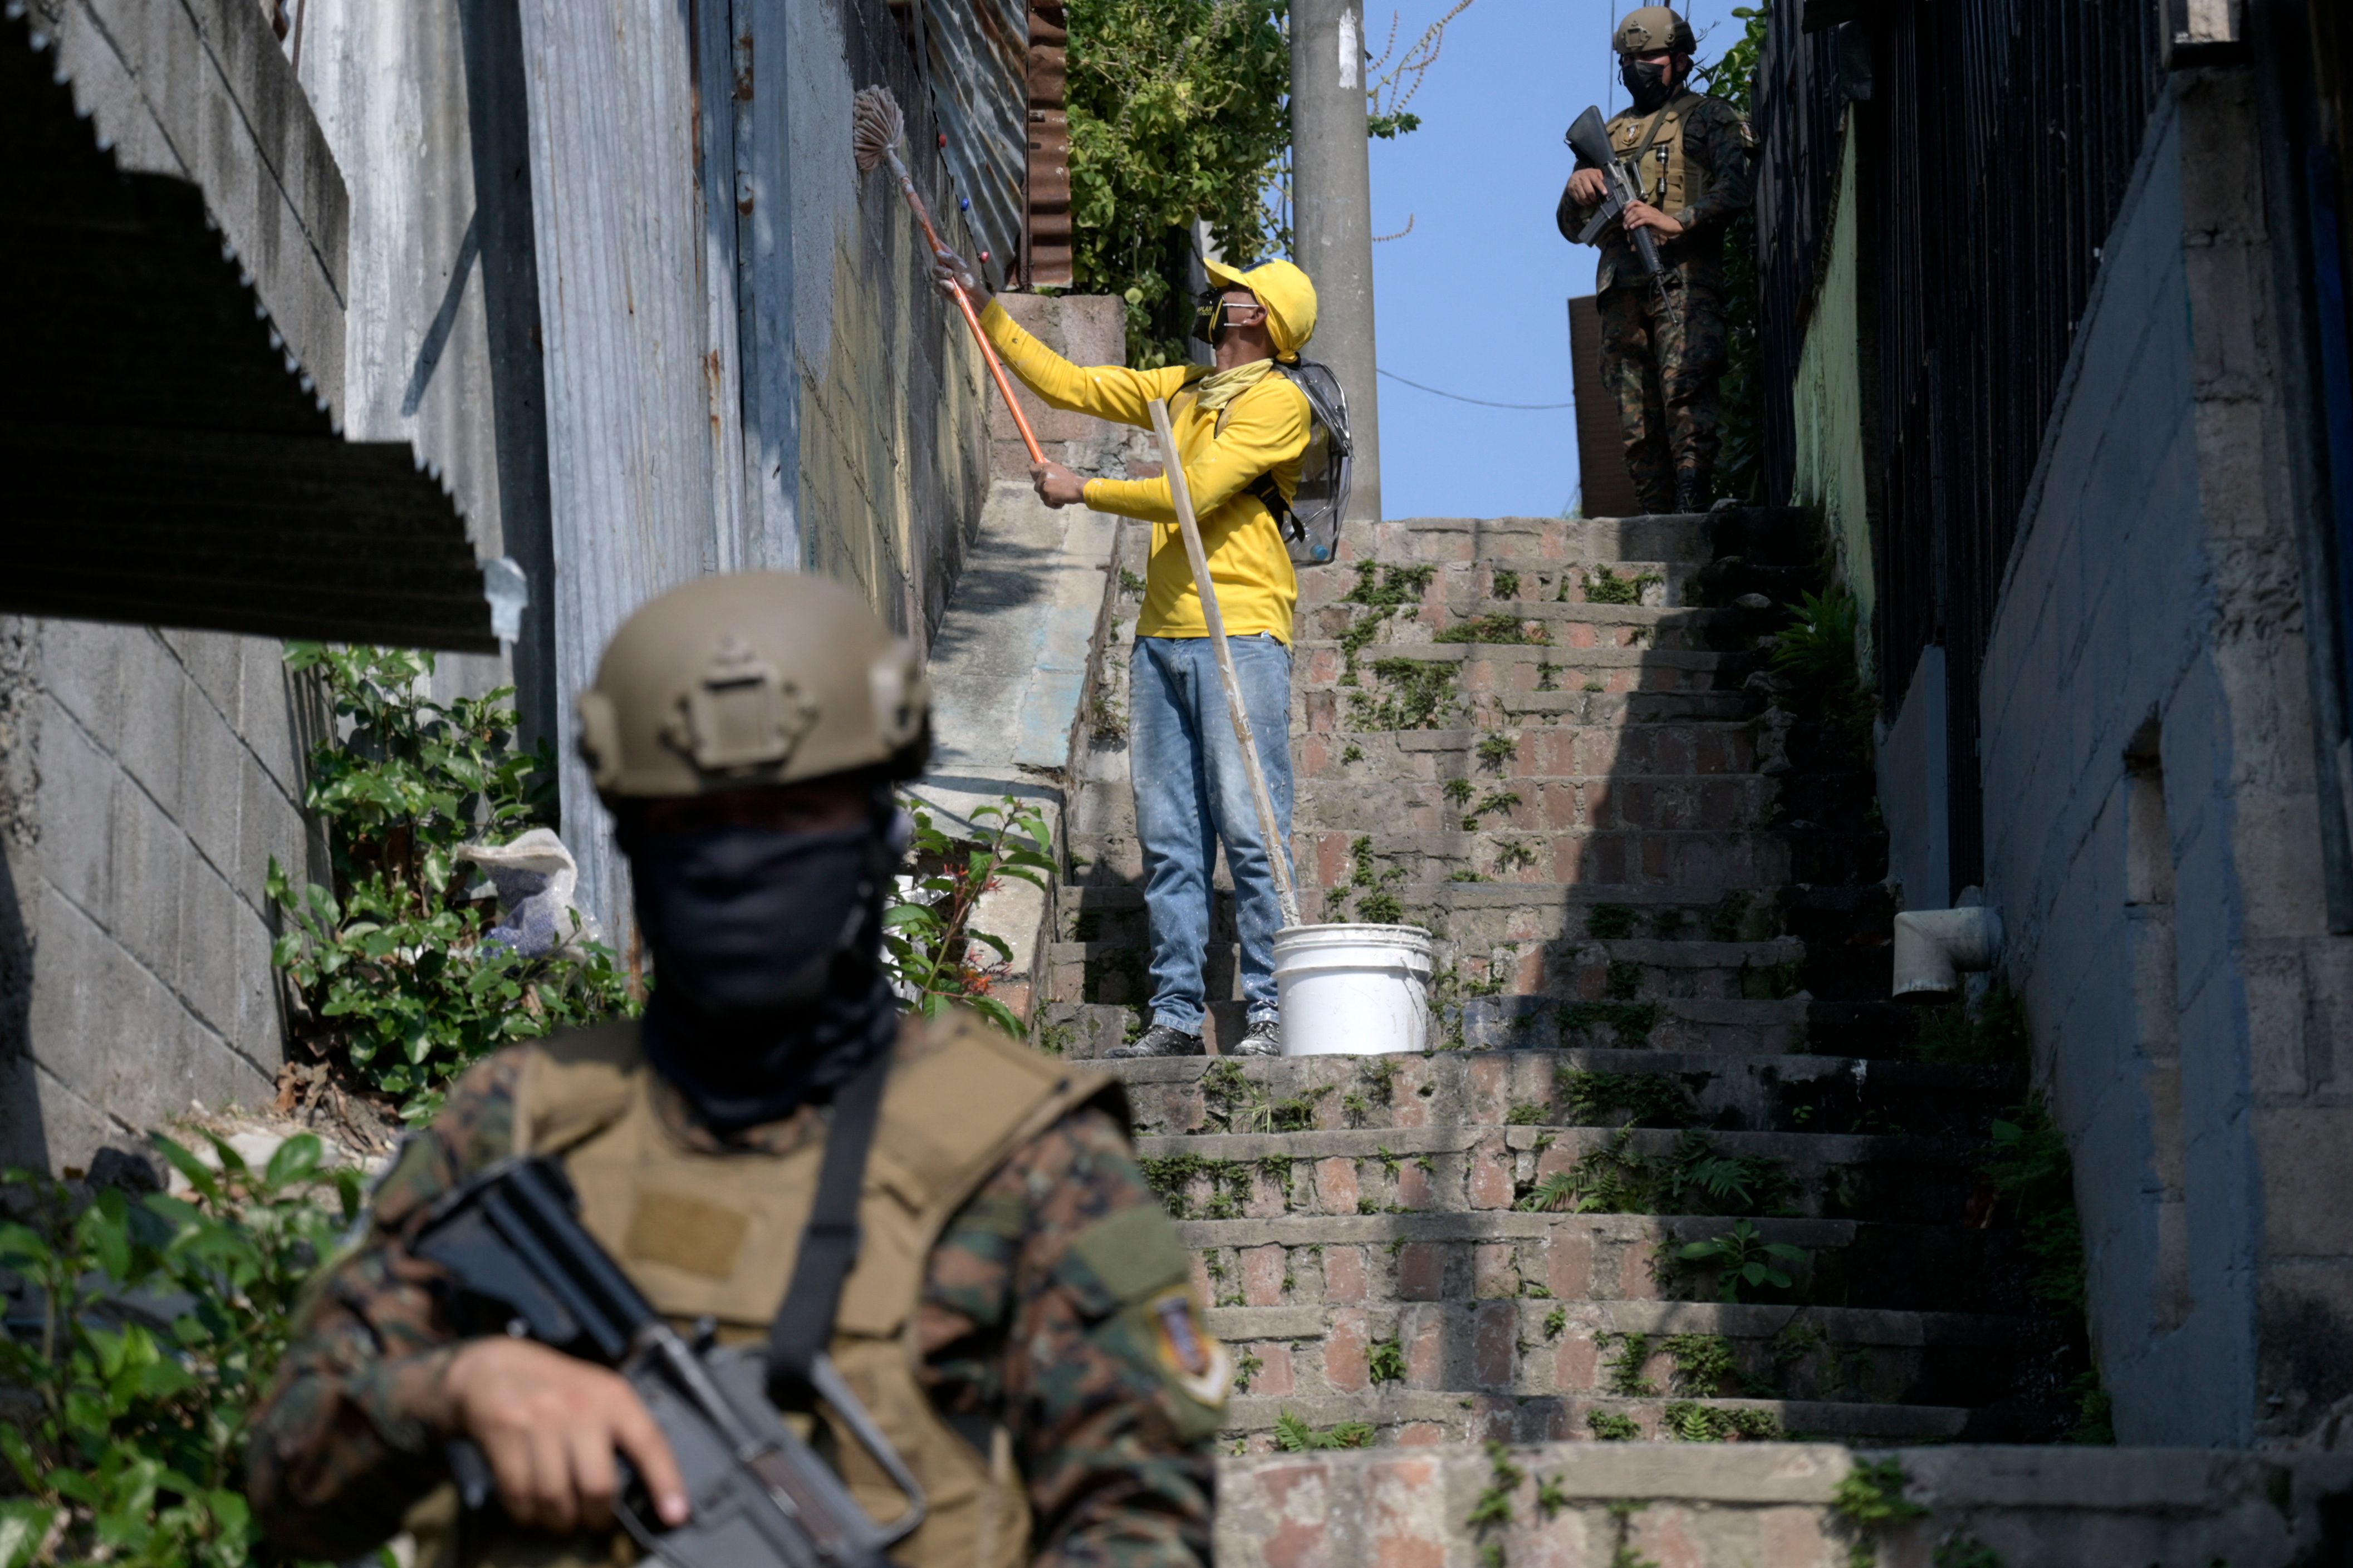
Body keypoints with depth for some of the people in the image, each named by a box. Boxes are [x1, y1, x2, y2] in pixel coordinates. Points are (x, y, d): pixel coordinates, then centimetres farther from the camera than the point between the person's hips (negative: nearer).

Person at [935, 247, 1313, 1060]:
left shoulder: (1278, 401, -4)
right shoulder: (1181, 389, 20)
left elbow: (1192, 493, -13)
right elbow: (1066, 384, 26)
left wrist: (1082, 490, -4)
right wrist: (984, 310, 24)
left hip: (1239, 634, -7)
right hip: (1161, 635, 7)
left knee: (1250, 830, -9)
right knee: (1168, 838, 4)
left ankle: (1268, 1010, -7)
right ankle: (1177, 1015, 6)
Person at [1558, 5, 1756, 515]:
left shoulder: (1708, 119, 11)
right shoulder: (1609, 135, 27)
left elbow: (1735, 190, -6)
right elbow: (1573, 229, 26)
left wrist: (1675, 220, -19)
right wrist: (1577, 190, 3)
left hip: (1683, 283, -6)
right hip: (1622, 291, 6)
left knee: (1685, 395, -20)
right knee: (1637, 419, 0)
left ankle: (1693, 507, -28)